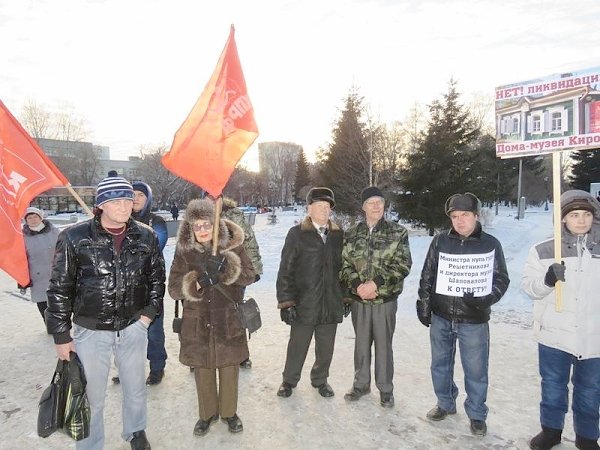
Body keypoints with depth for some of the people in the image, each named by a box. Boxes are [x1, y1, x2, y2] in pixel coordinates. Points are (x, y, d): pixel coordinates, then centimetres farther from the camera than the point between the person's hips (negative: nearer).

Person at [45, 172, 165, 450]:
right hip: (90, 331, -2)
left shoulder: (146, 237, -4)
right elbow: (59, 289, -6)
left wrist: (149, 312, 2)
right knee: (91, 397, 11)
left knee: (135, 389, 19)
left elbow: (157, 277, 9)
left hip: (133, 328, 3)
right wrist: (61, 335, -4)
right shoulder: (74, 238, -12)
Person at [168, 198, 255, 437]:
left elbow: (250, 275, -8)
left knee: (229, 368, 13)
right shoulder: (184, 250, -5)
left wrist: (226, 269, -26)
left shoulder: (232, 244, -7)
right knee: (202, 369, 14)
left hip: (229, 318, 0)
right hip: (197, 320, 1)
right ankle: (207, 413, 37)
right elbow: (173, 288, -7)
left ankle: (229, 412, 36)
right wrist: (198, 282, -25)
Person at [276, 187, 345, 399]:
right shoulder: (296, 233, -6)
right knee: (297, 345, 12)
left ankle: (320, 380, 39)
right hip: (303, 303, -3)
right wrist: (286, 301, -10)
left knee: (326, 348, 15)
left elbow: (343, 267, 11)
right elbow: (285, 270, -7)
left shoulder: (338, 235, 5)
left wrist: (345, 297, 10)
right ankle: (289, 380, 35)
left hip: (331, 303, 3)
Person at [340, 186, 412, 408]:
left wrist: (376, 283, -18)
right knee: (361, 342, 15)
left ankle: (385, 389, 27)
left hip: (385, 299, -2)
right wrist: (357, 285, -15)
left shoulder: (398, 232, -4)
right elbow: (344, 264, 2)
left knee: (383, 344, 9)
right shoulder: (352, 234, 3)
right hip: (359, 298, 2)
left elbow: (403, 265, -9)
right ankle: (361, 383, 34)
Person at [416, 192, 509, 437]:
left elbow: (501, 279, 3)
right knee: (440, 364, 16)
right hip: (440, 318, 2)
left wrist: (485, 300, -12)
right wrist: (424, 305, 3)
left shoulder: (490, 244, -4)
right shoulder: (440, 241, -1)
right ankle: (445, 403, 38)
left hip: (474, 321, -2)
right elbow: (427, 275, 6)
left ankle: (477, 414, 28)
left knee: (476, 370, 6)